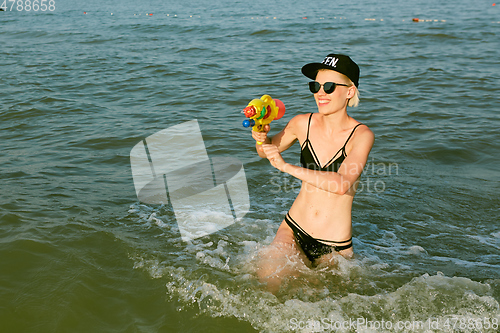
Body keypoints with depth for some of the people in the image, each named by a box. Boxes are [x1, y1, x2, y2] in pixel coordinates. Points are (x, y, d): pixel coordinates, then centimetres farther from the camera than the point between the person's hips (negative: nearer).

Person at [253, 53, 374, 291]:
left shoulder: (361, 135, -14)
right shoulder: (303, 124, -4)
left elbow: (342, 184, -30)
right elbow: (266, 151, 14)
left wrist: (286, 167, -30)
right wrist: (262, 139, -10)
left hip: (335, 244, -2)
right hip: (294, 229, 2)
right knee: (268, 275, -20)